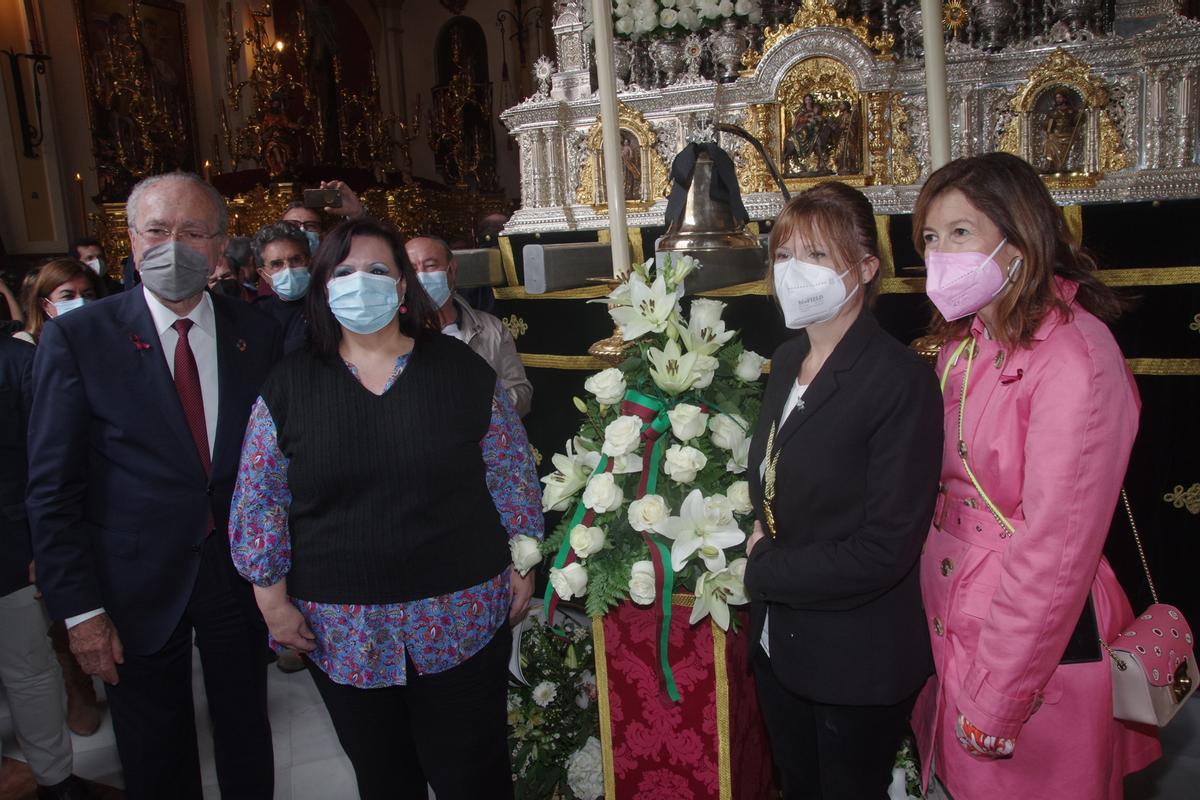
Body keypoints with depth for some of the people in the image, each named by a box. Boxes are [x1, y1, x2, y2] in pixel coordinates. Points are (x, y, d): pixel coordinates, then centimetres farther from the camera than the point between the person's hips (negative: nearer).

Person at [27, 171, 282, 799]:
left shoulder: (259, 334, -3)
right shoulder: (76, 338, -10)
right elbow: (53, 489, -9)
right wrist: (80, 609, -10)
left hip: (241, 572, 2)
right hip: (138, 585, -1)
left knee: (247, 742, 21)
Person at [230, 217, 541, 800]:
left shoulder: (461, 369, -3)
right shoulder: (290, 386, -1)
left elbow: (511, 476, 1)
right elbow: (260, 501, 2)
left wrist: (523, 566, 0)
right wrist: (273, 599, 0)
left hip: (461, 617, -1)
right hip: (342, 631, 1)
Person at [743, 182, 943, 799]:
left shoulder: (903, 381, -21)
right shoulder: (787, 360, 3)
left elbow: (885, 551, -23)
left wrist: (760, 569, -15)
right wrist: (758, 542, -5)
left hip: (858, 666, -7)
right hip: (778, 644, 7)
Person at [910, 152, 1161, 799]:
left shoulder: (1074, 353, -20)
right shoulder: (965, 343, 6)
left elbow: (1056, 548, -22)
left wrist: (995, 700, -17)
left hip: (1038, 647, -7)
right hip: (954, 627, 7)